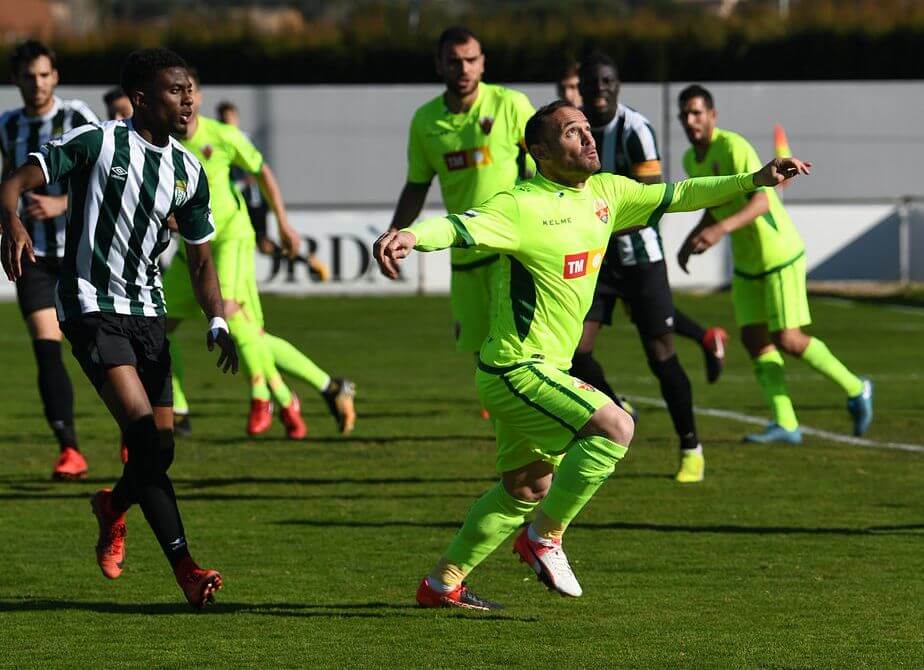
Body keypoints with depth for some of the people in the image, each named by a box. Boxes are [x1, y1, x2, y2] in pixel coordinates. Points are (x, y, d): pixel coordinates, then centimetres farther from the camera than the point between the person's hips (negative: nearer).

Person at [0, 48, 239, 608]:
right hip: (92, 307, -6)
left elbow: (201, 261, 16)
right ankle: (184, 566, -19)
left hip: (148, 312, 6)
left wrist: (218, 324, 0)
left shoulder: (188, 173, 9)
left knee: (160, 448, 2)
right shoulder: (97, 143, -8)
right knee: (148, 435, -20)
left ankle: (113, 508, 37)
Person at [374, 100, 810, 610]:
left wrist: (753, 180, 14)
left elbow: (676, 195, 17)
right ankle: (544, 537, -9)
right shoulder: (521, 207, -19)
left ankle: (441, 583, 29)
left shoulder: (604, 194, 6)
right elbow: (458, 227, -34)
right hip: (518, 369, -10)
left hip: (544, 371, 10)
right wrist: (412, 235, -56)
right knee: (614, 426, -23)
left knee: (527, 490, 19)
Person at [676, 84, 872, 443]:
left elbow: (761, 200, -33)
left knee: (787, 339, -10)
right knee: (754, 339, -1)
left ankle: (856, 389, 9)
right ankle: (785, 424, -1)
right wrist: (692, 239, 16)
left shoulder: (733, 147, -21)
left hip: (779, 255, -8)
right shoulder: (691, 160, 7)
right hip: (746, 263, 8)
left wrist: (722, 228, -45)